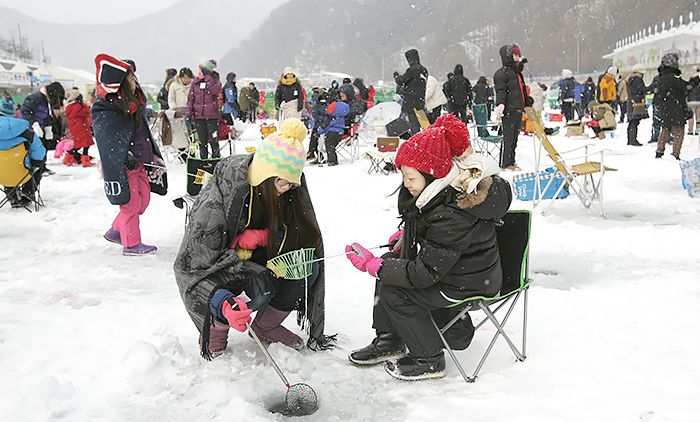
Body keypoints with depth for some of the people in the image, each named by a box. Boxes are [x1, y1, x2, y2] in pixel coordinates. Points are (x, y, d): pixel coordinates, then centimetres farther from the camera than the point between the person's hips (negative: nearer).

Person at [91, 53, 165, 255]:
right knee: (131, 202, 0)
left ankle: (116, 231, 31)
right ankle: (131, 244, 17)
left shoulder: (134, 102, 5)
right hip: (123, 167, -9)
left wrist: (154, 155, 14)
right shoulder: (105, 113, -21)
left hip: (138, 163, 9)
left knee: (143, 199, 15)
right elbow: (109, 150, -22)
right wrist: (115, 182, -24)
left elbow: (145, 132, 16)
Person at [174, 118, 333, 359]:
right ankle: (216, 327, -4)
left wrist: (263, 236, -28)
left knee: (309, 266, -20)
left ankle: (266, 325, 2)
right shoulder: (214, 203, -30)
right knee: (261, 286, -35)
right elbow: (190, 269, -30)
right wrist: (223, 304, -48)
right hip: (218, 266, -5)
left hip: (259, 260, 5)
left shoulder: (291, 191, -15)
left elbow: (304, 237, -8)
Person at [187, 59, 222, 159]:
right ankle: (203, 159, 15)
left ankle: (216, 158, 6)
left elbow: (215, 91, -19)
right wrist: (189, 111, 2)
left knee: (213, 139, -3)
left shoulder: (215, 81, 3)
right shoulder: (196, 81, 10)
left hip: (212, 115, -3)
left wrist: (208, 77, -15)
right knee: (202, 140, 7)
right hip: (198, 115, 3)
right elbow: (191, 97, 11)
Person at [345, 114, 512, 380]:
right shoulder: (451, 184, -6)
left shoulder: (453, 215, -35)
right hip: (450, 261, 10)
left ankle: (429, 361, 2)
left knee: (392, 290, -14)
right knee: (390, 262, 9)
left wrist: (371, 265, -24)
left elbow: (425, 272, -28)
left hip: (470, 283, -10)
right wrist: (406, 234, 7)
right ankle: (388, 341, 18)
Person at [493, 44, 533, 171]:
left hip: (518, 110, 9)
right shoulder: (502, 73, -9)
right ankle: (505, 164, -2)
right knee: (508, 136, -7)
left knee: (515, 136, 13)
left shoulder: (517, 72, 21)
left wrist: (528, 101, 36)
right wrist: (500, 104, -32)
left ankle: (511, 161, 20)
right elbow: (500, 91, -18)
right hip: (509, 111, -9)